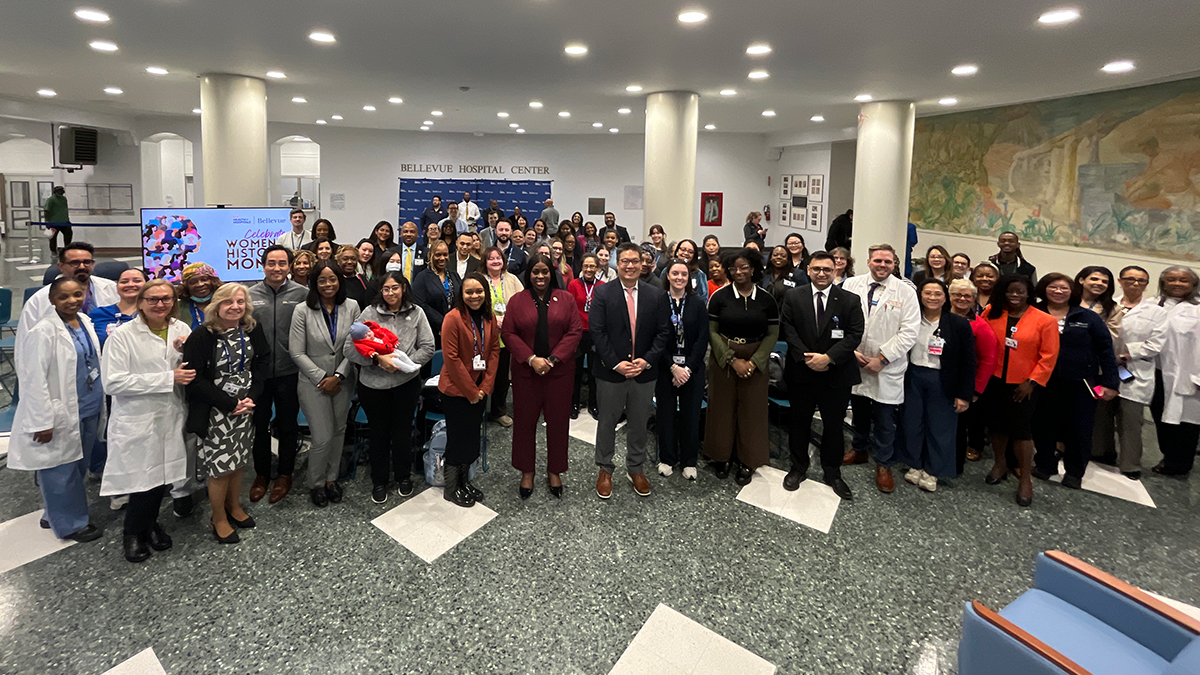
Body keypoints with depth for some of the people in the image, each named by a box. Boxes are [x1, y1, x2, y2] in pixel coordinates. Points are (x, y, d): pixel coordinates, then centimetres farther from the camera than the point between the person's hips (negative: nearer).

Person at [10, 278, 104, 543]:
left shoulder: (86, 323, 4)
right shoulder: (44, 331, -16)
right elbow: (34, 380, -17)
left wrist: (99, 404, 14)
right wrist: (42, 422, -16)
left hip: (89, 411, 7)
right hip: (62, 416, -7)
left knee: (79, 466, 17)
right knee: (62, 471, 7)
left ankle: (54, 514, 36)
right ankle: (70, 523, 23)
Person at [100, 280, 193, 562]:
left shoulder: (181, 329, 2)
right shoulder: (122, 335, -12)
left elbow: (193, 371, 10)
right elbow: (113, 382, -19)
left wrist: (185, 352, -12)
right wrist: (168, 378, -21)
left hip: (171, 416, 4)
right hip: (137, 420, -4)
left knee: (162, 475, 16)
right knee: (144, 478, 3)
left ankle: (150, 523, 40)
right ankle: (133, 533, 29)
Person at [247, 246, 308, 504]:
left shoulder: (301, 293, -6)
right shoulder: (251, 294, 2)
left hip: (288, 372, -2)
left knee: (288, 425, 13)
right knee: (259, 425, 15)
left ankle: (284, 475, 30)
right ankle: (261, 475, 33)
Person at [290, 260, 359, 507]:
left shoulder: (351, 307, -2)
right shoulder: (303, 311, -9)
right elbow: (297, 352, -8)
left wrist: (338, 376, -11)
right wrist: (322, 378, -12)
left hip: (343, 380, 3)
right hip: (314, 382, -3)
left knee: (339, 431, 13)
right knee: (323, 437, -3)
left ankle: (332, 478, 32)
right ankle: (316, 484, 20)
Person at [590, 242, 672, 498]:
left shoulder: (656, 295, 3)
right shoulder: (602, 293, -4)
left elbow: (663, 332, 1)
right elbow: (597, 331, -9)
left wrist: (646, 360, -12)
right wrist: (616, 363, -16)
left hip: (644, 373, 2)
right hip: (611, 372, -2)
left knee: (639, 423, 15)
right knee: (607, 422, 11)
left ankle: (635, 468, 34)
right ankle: (605, 470, 29)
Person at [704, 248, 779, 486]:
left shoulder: (766, 299, 1)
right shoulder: (719, 296, -3)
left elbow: (772, 334, 1)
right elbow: (711, 332, -5)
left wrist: (753, 362, -11)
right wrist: (733, 360, -12)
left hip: (756, 362, 1)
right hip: (723, 359, -1)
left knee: (751, 410, 5)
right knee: (723, 407, 5)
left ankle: (746, 461, 19)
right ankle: (722, 456, 22)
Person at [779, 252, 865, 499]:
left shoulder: (850, 300, -1)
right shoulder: (793, 297, 1)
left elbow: (855, 334, -7)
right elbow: (788, 330, -5)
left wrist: (828, 357, -18)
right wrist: (805, 357, -15)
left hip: (836, 374, 0)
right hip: (800, 373, 0)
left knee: (834, 425, 10)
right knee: (799, 423, 13)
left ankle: (832, 473, 27)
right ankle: (798, 468, 30)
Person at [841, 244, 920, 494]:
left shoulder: (905, 291, -5)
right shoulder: (852, 284, 1)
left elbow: (909, 332, -9)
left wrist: (882, 358, -15)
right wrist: (850, 350, -10)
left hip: (887, 368, -2)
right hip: (854, 362, 3)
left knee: (884, 420, 4)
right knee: (859, 411, 19)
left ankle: (883, 465, 21)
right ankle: (859, 450, 39)